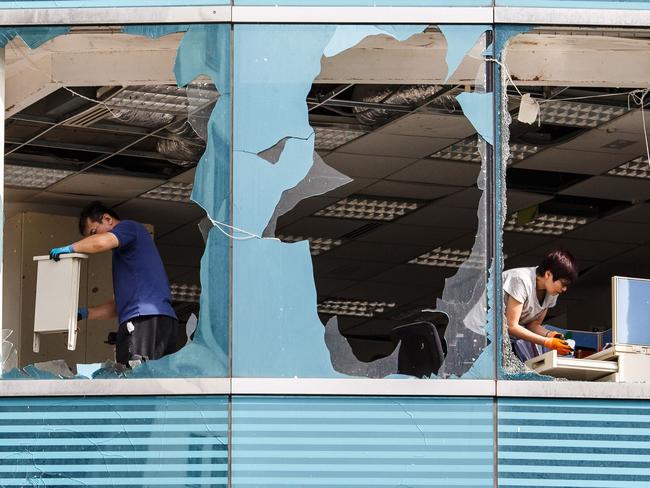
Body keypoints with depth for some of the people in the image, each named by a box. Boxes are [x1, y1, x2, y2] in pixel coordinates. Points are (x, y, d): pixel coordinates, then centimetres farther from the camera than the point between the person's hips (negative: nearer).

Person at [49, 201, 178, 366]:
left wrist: (69, 248, -3)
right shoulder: (123, 256, 35)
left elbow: (100, 242, -16)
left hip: (144, 317, -10)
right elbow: (118, 305, 34)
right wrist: (83, 314, 28)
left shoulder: (129, 227, 7)